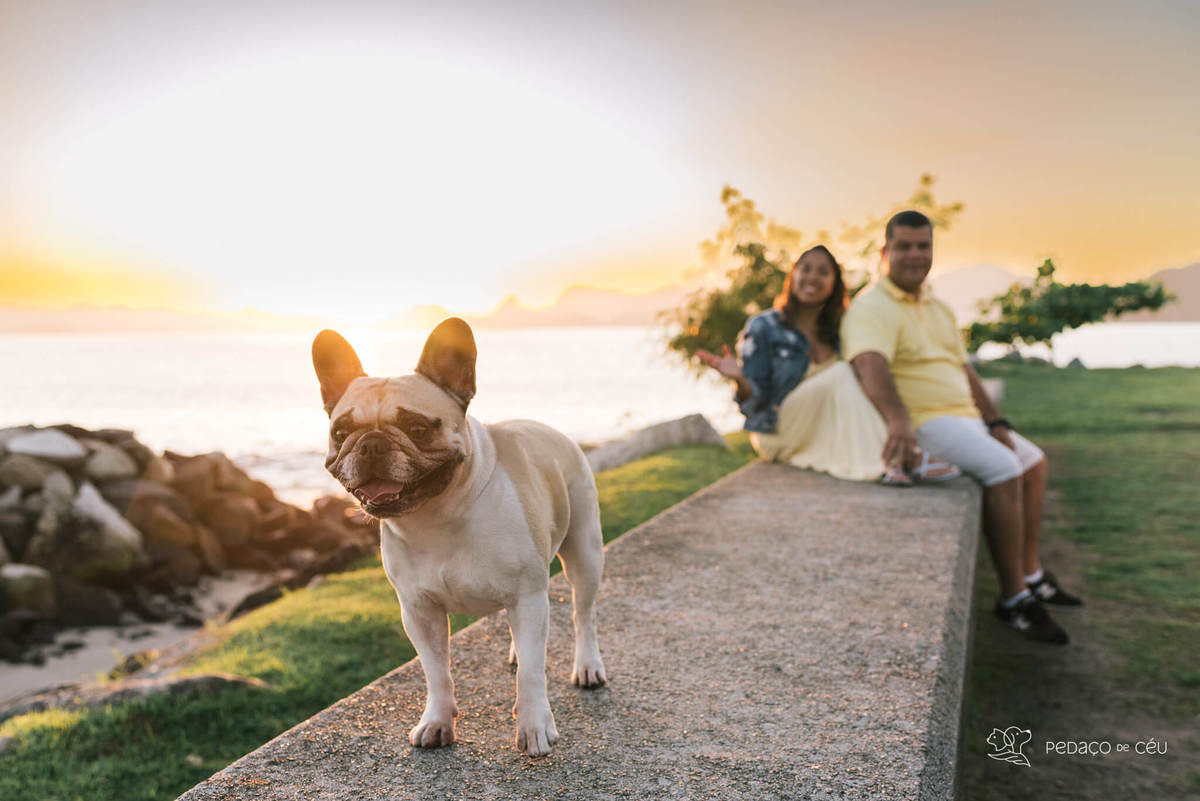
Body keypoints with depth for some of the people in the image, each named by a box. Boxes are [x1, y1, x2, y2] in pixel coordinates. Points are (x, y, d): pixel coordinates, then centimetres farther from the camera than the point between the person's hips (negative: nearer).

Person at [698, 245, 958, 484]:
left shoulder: (836, 332, 8)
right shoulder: (764, 327, -8)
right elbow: (755, 402, -12)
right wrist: (740, 380, -33)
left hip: (829, 434, 6)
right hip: (777, 435, -5)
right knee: (841, 373, -25)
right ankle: (882, 465, -35)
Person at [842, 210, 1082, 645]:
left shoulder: (939, 310, 18)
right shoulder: (873, 307, -14)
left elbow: (963, 368, 22)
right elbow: (869, 364, -32)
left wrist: (997, 422, 11)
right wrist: (898, 418, -49)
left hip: (965, 417, 10)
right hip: (921, 424, -10)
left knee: (1032, 461, 18)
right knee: (1004, 468, -25)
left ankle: (1031, 574, 25)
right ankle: (1013, 598, -16)